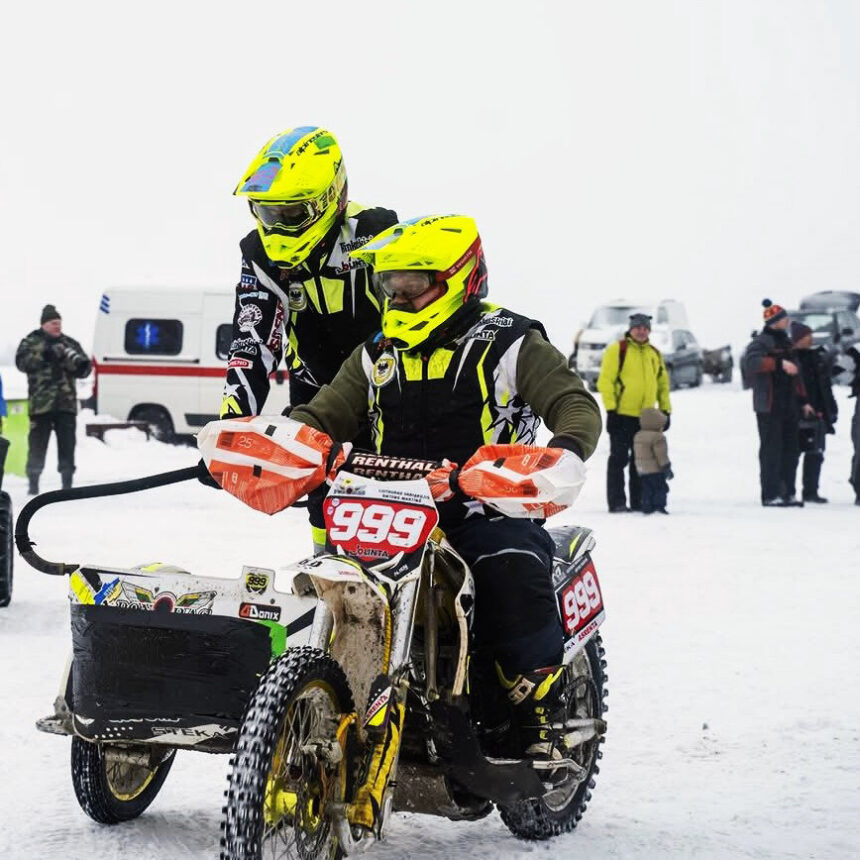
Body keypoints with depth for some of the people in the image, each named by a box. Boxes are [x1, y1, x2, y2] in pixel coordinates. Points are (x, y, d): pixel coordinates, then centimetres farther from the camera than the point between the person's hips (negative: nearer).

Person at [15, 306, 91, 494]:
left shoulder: (70, 343, 14)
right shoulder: (31, 342, 5)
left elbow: (83, 370, 13)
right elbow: (22, 362, -10)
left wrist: (79, 363, -10)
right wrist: (42, 355, -22)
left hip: (66, 402, 3)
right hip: (41, 401, -3)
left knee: (67, 443, 3)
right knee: (38, 443, 0)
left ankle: (67, 483, 10)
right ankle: (33, 483, 9)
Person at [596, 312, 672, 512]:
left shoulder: (655, 354, 15)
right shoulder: (617, 350, -3)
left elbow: (663, 383, 21)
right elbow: (605, 380, -8)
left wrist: (665, 410, 13)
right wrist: (611, 409, -15)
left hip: (646, 418, 6)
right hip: (622, 414, -5)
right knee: (619, 459, -4)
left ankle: (638, 501, 15)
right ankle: (616, 502, -2)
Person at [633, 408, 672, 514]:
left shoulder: (638, 436, 11)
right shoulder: (657, 437, -16)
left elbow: (636, 455, 19)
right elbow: (662, 456, -17)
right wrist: (667, 468, -9)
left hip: (642, 470, 8)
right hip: (655, 470, -8)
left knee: (647, 490, 10)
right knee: (661, 488, -2)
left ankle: (647, 508, 6)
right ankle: (659, 505, -10)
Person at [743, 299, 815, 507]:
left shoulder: (787, 344, 19)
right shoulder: (762, 342, -7)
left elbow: (796, 376, 25)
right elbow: (752, 361, -28)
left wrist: (803, 401, 22)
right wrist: (779, 363, -37)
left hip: (789, 406, 8)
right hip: (769, 406, -8)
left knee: (790, 450, 9)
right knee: (771, 450, -6)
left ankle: (788, 493, 17)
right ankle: (770, 495, -3)